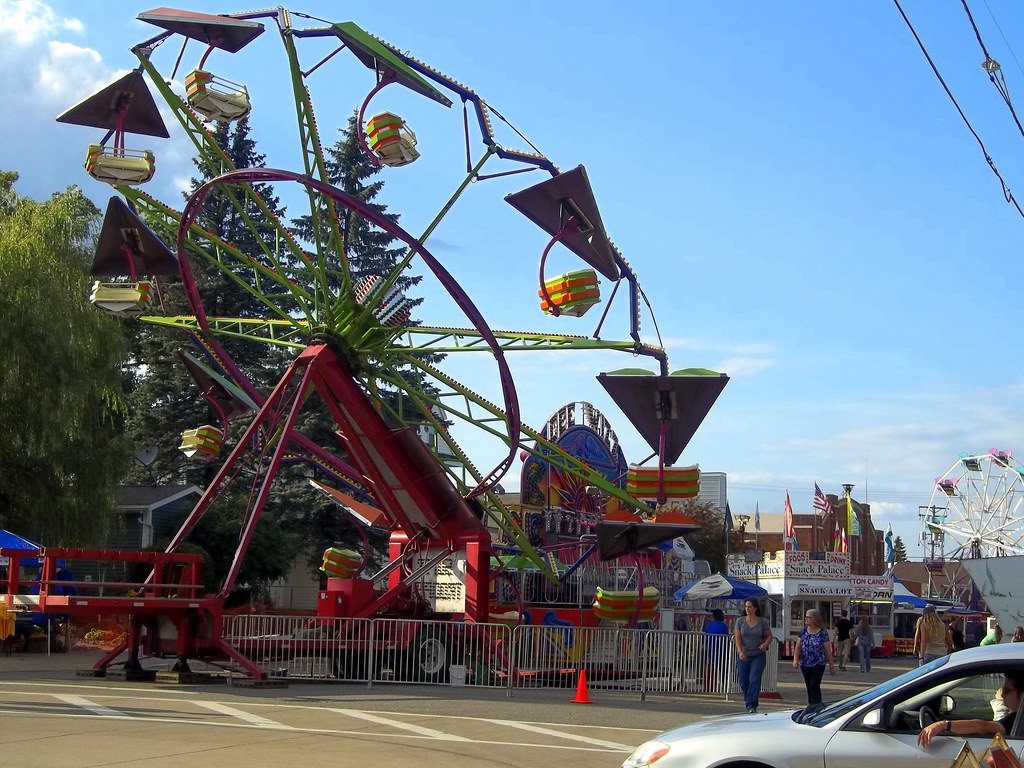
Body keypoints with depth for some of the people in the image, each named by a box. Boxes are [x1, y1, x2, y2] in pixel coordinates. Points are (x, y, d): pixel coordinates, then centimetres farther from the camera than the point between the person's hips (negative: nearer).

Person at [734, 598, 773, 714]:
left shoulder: (762, 622, 0)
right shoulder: (740, 621, 2)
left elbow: (769, 636, 10)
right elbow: (737, 638, -3)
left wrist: (765, 644, -12)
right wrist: (740, 651, -18)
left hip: (758, 656, -2)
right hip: (743, 656, 2)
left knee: (754, 680, -14)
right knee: (743, 681, 6)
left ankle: (752, 706, -14)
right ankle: (748, 702, 26)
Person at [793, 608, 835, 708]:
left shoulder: (823, 633, -6)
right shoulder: (803, 631, 4)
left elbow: (828, 650, -2)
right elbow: (798, 647, 3)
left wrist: (832, 665, 0)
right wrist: (796, 659, -12)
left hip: (818, 664, -4)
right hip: (805, 665, 4)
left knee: (814, 685, -12)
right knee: (809, 687, 11)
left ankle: (816, 705, -7)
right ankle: (811, 706, 21)